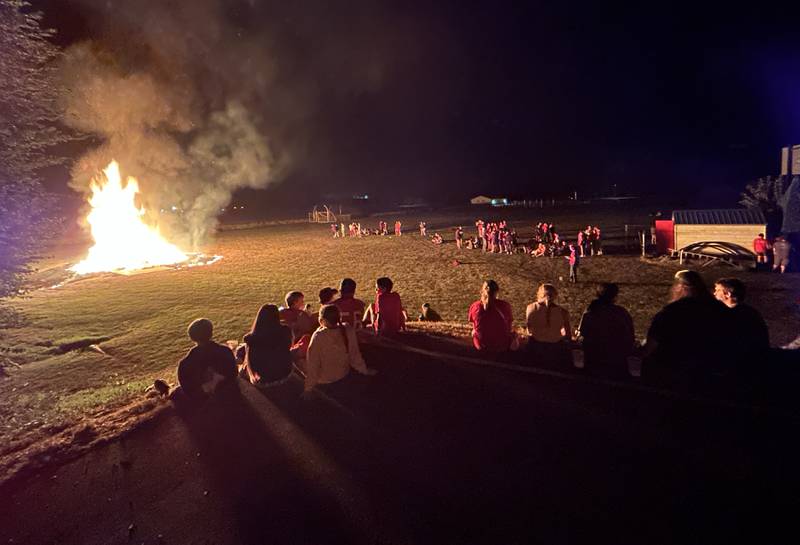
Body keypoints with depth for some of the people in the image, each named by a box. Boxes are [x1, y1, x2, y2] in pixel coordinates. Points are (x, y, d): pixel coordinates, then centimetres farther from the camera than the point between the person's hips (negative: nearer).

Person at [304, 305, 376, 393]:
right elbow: (355, 355, -6)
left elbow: (312, 364, -20)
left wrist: (308, 388, -9)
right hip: (343, 374, 5)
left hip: (324, 379, -5)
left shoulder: (318, 336, -28)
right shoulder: (349, 331, -17)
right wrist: (365, 371, 11)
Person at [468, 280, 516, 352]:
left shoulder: (475, 306, -18)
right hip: (502, 347, -1)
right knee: (513, 334, 31)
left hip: (481, 346, 1)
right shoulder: (505, 305, -19)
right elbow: (510, 328, -4)